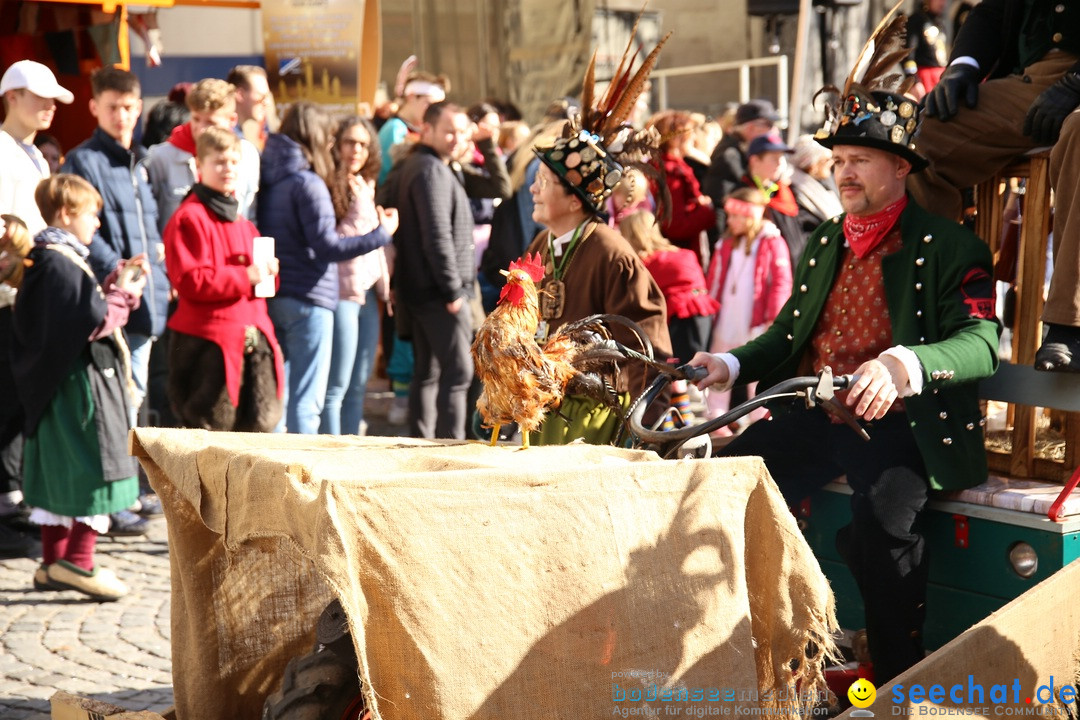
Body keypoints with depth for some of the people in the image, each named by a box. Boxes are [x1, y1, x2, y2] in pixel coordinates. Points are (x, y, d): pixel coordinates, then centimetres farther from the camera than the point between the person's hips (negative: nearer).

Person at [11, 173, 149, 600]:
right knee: (96, 468, -5)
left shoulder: (47, 260, 14)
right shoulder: (60, 264, -17)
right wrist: (123, 293, -9)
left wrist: (117, 283, 11)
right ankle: (78, 561, -3)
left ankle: (53, 564, 20)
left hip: (56, 384, 11)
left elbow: (85, 307, 16)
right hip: (80, 384, -11)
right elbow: (92, 321, -23)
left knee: (58, 475, 13)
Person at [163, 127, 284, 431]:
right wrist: (245, 276, -18)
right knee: (211, 429, -4)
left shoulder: (242, 222, 21)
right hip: (208, 341, -8)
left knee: (257, 428, 9)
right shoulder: (189, 218, -8)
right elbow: (190, 281, -17)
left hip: (253, 337, 8)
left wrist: (266, 272, 7)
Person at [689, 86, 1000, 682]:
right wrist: (732, 364, 3)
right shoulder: (821, 244, 19)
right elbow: (788, 333, 24)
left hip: (896, 424, -6)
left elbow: (981, 342, -16)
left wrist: (903, 363, -36)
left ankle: (899, 683, -16)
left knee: (881, 519, -34)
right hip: (811, 418, 6)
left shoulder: (949, 247, -3)